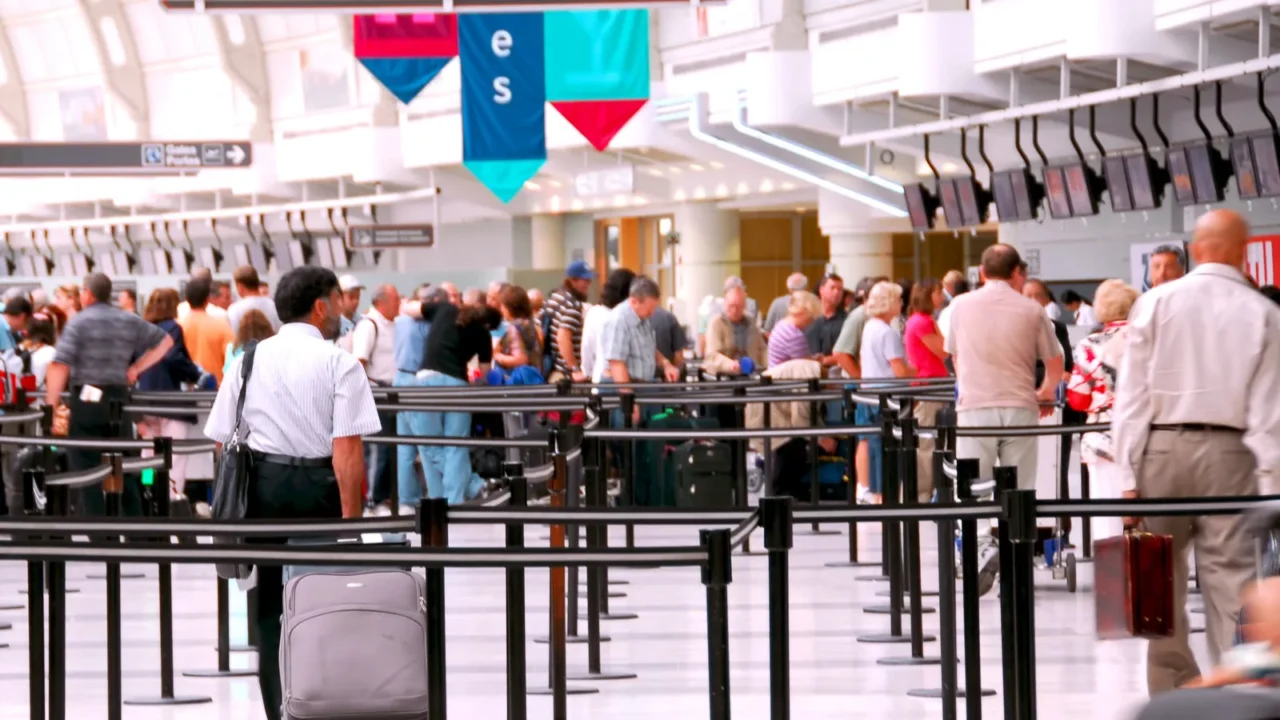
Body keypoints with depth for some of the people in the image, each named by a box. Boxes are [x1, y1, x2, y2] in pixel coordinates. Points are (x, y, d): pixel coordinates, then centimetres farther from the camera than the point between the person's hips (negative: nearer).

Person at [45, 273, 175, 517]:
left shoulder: (79, 322, -7)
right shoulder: (129, 321, 9)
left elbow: (60, 365, -17)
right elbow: (165, 341, 20)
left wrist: (53, 405, -15)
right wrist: (136, 368, 15)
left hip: (86, 399, -5)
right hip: (118, 400, 5)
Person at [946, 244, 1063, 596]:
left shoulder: (961, 306, 6)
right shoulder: (1031, 310, 2)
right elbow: (1055, 362, 9)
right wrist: (1045, 392, 29)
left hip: (974, 407, 0)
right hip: (1019, 408, 0)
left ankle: (983, 546, -22)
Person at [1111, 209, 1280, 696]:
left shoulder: (1156, 303, 1)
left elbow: (1132, 395, -1)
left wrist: (1129, 475, 1)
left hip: (1162, 449, 0)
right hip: (1230, 452, 0)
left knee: (1163, 582, 9)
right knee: (1231, 575, 0)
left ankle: (1174, 696, 12)